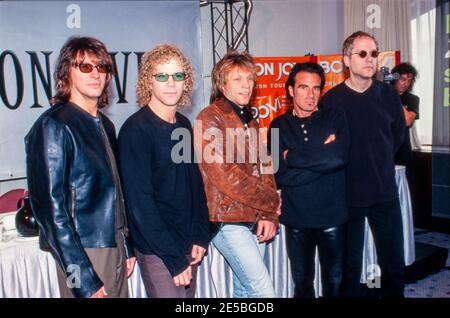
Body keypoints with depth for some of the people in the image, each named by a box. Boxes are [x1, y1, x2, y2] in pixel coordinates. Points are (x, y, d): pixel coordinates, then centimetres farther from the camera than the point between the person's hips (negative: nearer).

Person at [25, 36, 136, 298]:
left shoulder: (105, 125, 11)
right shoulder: (54, 126, -12)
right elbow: (50, 207, -16)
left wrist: (127, 247, 15)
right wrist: (82, 280, -18)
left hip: (115, 247, 7)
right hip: (84, 251, -7)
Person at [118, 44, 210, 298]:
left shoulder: (184, 125, 6)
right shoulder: (136, 129, -14)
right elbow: (139, 202, -17)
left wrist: (201, 237, 3)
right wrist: (173, 259, -17)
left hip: (188, 246, 7)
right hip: (157, 251, -6)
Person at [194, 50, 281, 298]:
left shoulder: (249, 119, 15)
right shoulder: (209, 118, -10)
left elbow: (264, 167, 11)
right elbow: (224, 175, -18)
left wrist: (269, 215, -1)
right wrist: (271, 203, -9)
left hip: (254, 220, 7)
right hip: (228, 221, -7)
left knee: (245, 290, 16)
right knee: (264, 291, -8)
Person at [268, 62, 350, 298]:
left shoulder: (335, 117, -1)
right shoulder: (279, 126, 0)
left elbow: (339, 157, -19)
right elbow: (281, 175, -12)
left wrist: (292, 156, -13)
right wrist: (322, 157, -15)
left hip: (333, 215, 0)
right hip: (297, 218, 1)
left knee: (335, 281, 14)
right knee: (302, 281, 17)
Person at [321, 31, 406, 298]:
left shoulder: (388, 93, 2)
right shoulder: (332, 100, -8)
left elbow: (397, 135, 15)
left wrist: (378, 161, 12)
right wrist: (348, 166, -2)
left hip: (385, 192, 3)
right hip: (348, 194, -3)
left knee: (394, 264, 12)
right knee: (350, 265, 10)